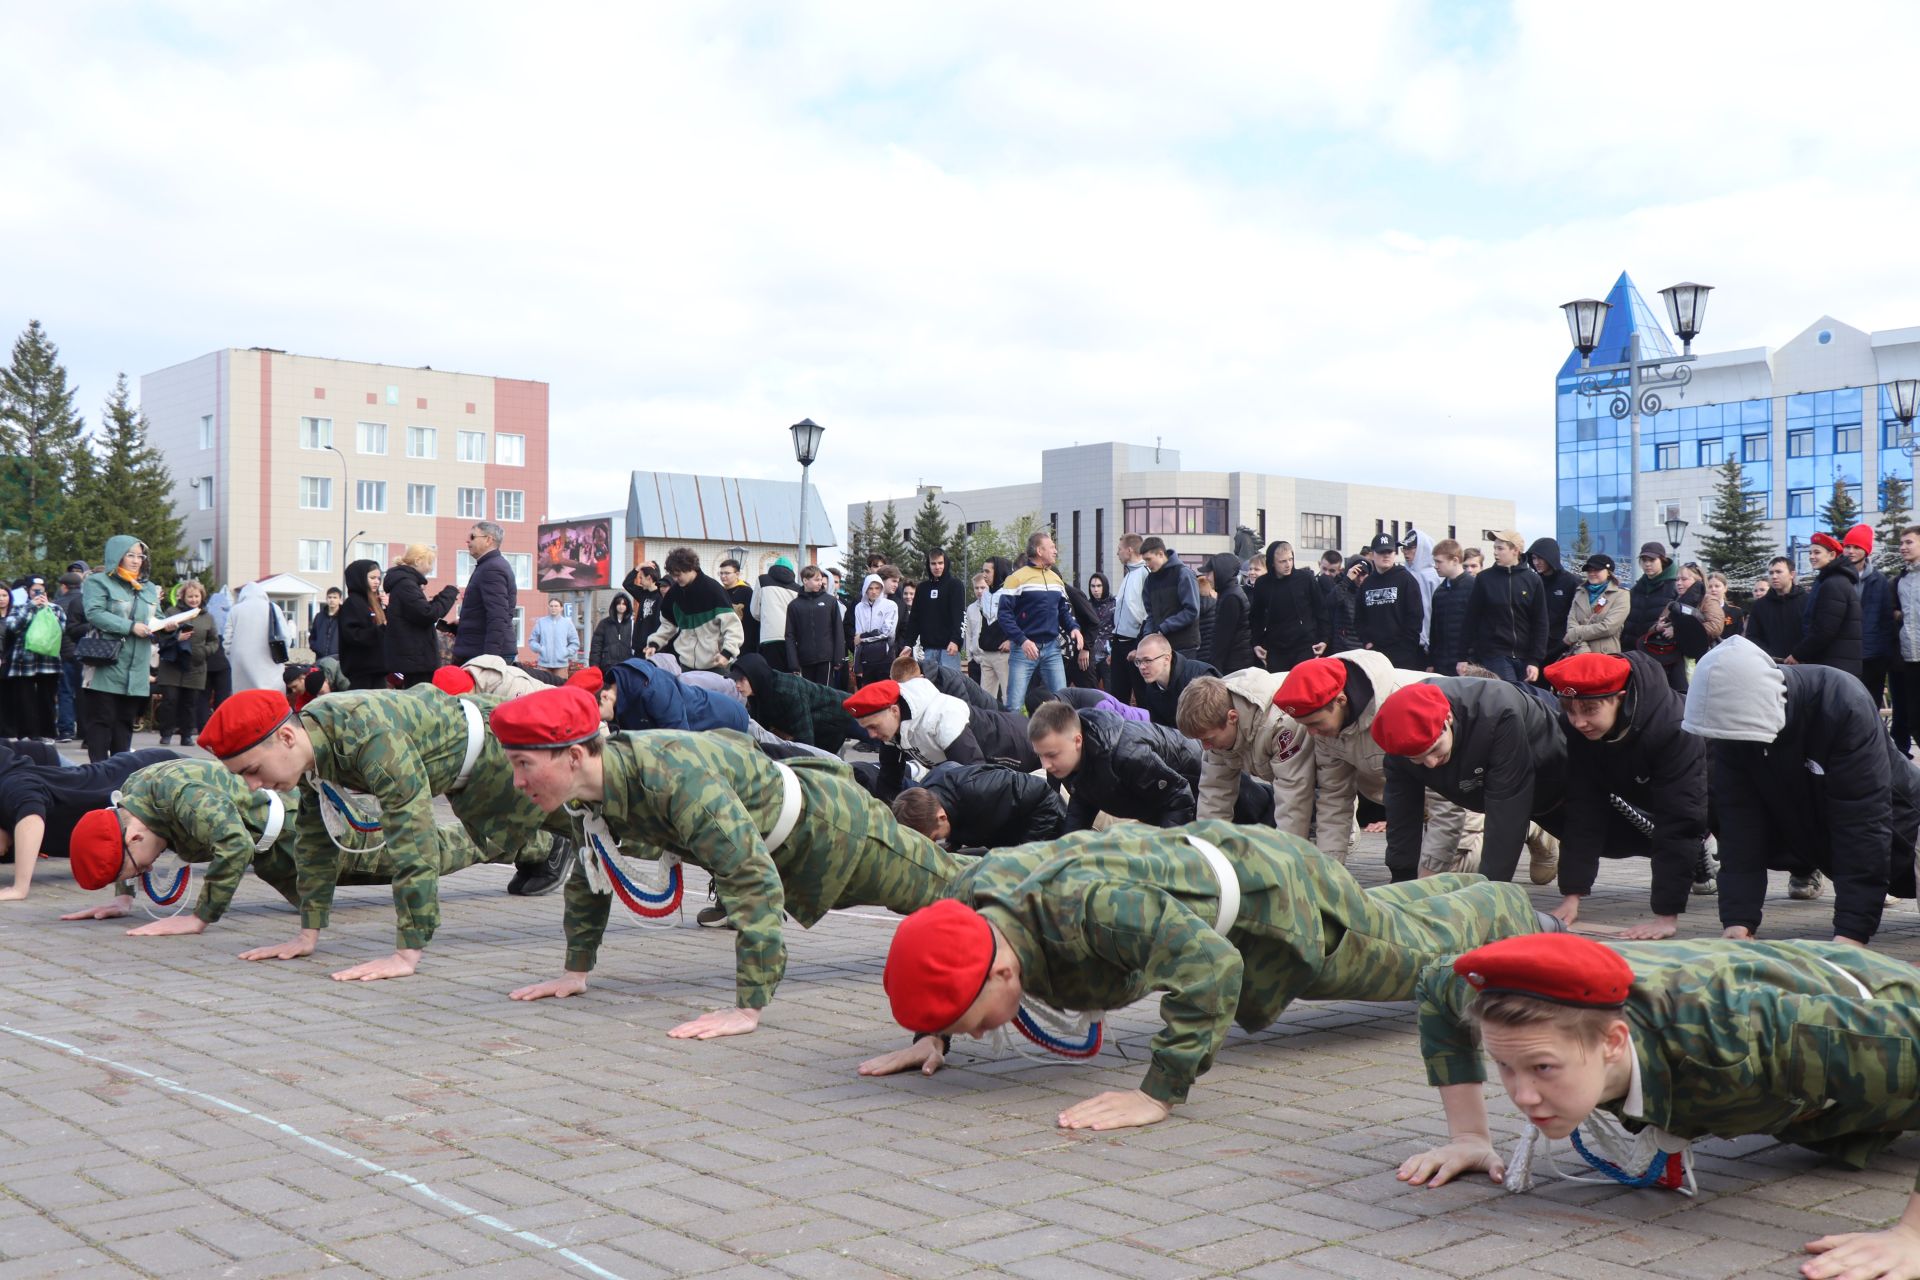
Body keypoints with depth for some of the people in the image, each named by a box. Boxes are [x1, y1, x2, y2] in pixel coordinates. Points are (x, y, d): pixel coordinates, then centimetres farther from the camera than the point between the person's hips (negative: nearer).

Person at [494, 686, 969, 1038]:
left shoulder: (678, 780, -43)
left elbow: (755, 881, -46)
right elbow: (588, 874, 3)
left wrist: (748, 1009, -46)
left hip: (829, 824, -7)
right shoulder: (593, 787, -16)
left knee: (944, 885, 17)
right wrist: (575, 972, 3)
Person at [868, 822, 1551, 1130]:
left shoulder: (1083, 902, -48)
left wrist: (1160, 1093, -51)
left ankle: (1510, 912, 52)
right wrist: (931, 1036, -14)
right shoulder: (969, 892, -24)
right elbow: (940, 971, 0)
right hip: (1201, 865, 7)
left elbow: (1208, 963, -53)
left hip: (1270, 890, -7)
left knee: (1428, 949, 22)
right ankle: (1456, 889, 63)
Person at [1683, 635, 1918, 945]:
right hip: (1805, 827, 4)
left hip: (1893, 823, -4)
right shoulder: (1732, 720, -21)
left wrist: (1852, 931, -39)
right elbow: (1740, 821, -21)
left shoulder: (1843, 703, -34)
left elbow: (1864, 821, -35)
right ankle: (1805, 868, 19)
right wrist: (1738, 920, -30)